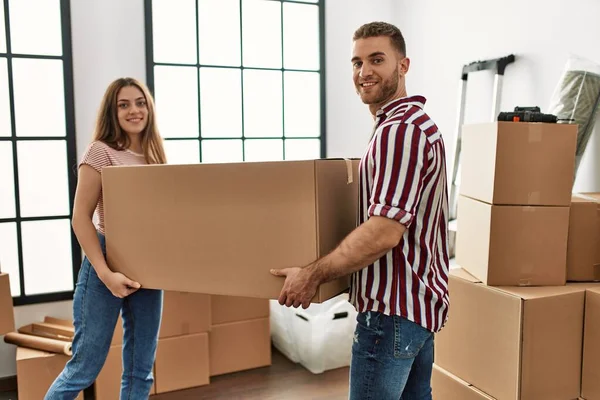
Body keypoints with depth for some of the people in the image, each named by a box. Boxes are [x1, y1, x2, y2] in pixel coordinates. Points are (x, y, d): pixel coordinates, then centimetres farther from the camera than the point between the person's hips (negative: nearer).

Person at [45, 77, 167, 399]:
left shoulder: (154, 155, 10)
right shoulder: (101, 152, -9)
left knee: (140, 371, 11)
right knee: (84, 367, 3)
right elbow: (81, 218, -13)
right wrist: (105, 273, -20)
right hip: (108, 265, -6)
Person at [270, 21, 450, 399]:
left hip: (394, 307, -11)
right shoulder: (416, 122, 14)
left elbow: (385, 230, -26)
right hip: (420, 297, 11)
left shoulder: (399, 129, -19)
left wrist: (313, 274, -18)